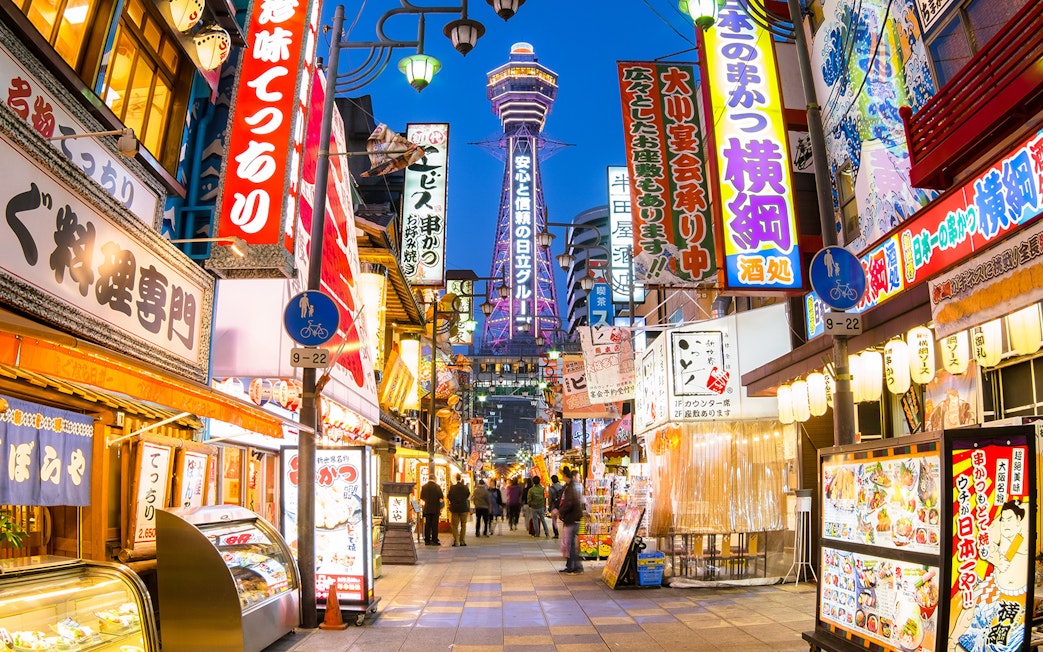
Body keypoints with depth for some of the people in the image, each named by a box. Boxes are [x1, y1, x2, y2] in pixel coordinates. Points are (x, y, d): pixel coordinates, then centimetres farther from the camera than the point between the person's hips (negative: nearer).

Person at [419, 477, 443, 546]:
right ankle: (434, 541, 0)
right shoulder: (437, 486, -9)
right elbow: (441, 497, -9)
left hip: (427, 509, 3)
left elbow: (422, 498, 8)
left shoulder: (424, 487, -1)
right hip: (435, 509, -3)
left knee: (427, 525, 8)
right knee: (435, 525, 1)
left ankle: (427, 541, 9)